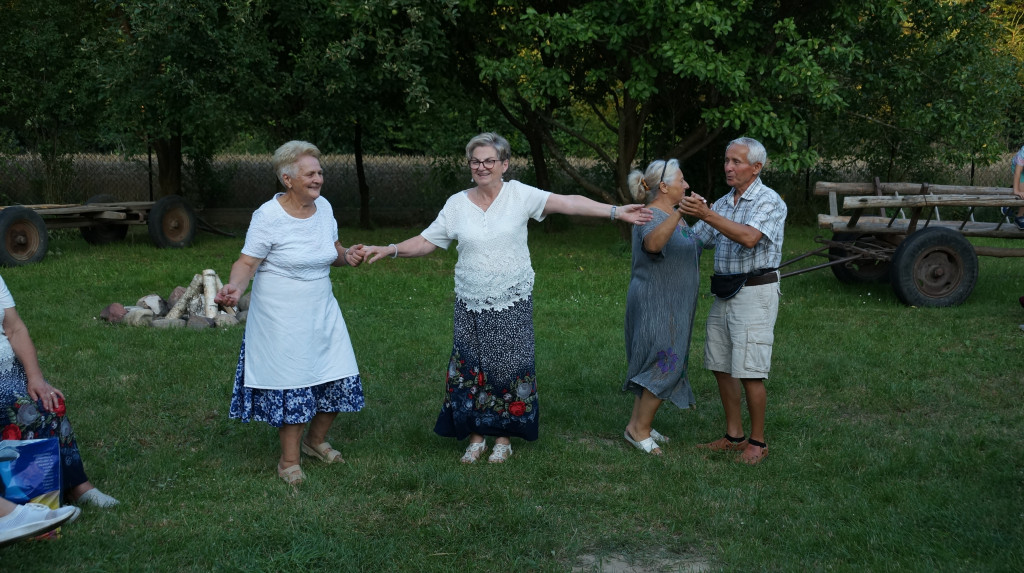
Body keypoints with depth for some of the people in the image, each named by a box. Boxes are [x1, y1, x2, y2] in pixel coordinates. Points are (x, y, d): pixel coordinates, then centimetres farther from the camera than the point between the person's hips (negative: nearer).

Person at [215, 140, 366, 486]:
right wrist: (235, 287, -36)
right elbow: (247, 263, -16)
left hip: (322, 312, 6)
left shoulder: (323, 207, 3)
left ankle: (315, 441, 33)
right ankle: (289, 460, 17)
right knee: (291, 387, -1)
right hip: (282, 318, -6)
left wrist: (347, 256, -6)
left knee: (339, 379, 8)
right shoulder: (268, 217, -16)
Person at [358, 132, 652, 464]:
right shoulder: (457, 204, 3)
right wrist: (389, 250, -5)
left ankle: (504, 438, 19)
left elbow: (567, 203, -16)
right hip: (470, 304, 2)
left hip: (512, 303, -2)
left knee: (508, 368, 4)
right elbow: (426, 241, 8)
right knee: (471, 368, 4)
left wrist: (614, 212, -25)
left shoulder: (519, 195, -6)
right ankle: (476, 437, 20)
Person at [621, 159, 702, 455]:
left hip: (672, 306, 10)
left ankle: (640, 425, 21)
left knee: (650, 365, 13)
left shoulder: (674, 216, 14)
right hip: (655, 304, -10)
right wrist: (679, 214, -53)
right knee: (667, 363, -10)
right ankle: (638, 427, -1)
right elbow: (653, 243, -44)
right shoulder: (651, 217, -18)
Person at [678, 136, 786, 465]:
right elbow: (695, 240, 17)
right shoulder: (722, 204, 14)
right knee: (721, 367, 10)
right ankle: (733, 436, 20)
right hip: (723, 292, 8)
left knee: (749, 371, -7)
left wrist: (706, 214, -30)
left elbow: (749, 238, -26)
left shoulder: (769, 201, -8)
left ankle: (757, 442, 5)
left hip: (755, 292, -8)